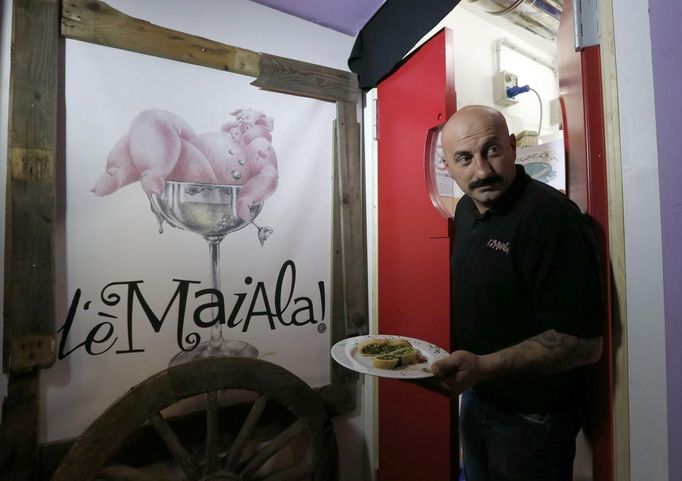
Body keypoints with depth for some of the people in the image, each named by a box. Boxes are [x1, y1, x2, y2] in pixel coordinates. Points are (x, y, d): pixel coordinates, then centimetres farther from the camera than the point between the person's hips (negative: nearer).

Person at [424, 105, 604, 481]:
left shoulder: (551, 216, -25)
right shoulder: (466, 209, 0)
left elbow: (584, 342, -26)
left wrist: (483, 367, -31)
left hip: (531, 418, -7)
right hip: (475, 397, 7)